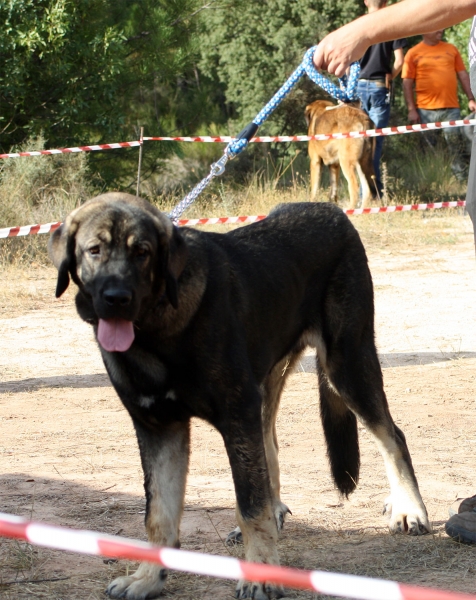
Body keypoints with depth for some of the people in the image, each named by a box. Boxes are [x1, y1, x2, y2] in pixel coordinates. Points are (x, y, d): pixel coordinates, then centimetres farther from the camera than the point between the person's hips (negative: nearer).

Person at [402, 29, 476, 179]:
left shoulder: (451, 49, 12)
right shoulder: (413, 53, 3)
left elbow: (463, 75, 14)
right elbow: (407, 83, 1)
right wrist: (411, 109, -6)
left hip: (451, 109, 2)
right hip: (426, 111, -2)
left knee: (455, 145, -2)